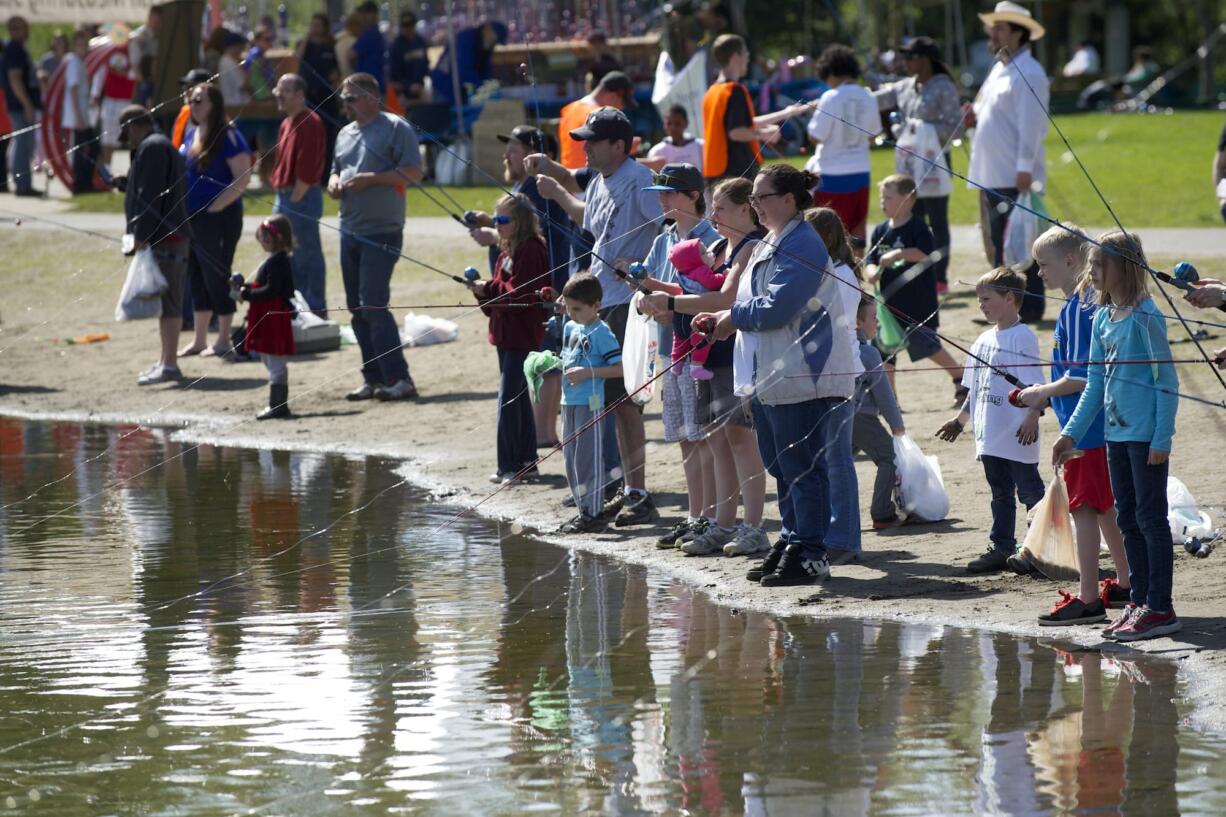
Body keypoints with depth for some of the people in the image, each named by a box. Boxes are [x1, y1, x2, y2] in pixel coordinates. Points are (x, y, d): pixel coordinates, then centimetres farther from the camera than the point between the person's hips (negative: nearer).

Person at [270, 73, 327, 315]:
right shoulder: (287, 123, 16)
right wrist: (281, 199, 13)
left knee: (307, 256, -5)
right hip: (285, 196, 10)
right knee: (288, 257, 13)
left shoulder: (309, 123, -14)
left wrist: (294, 200, -17)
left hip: (301, 198, -10)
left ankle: (316, 310, -1)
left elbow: (306, 170, -19)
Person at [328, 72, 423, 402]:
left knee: (373, 305, -17)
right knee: (357, 308, 9)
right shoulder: (345, 134, 18)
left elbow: (413, 173, -14)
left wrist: (370, 179, -19)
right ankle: (373, 378, 16)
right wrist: (334, 184, 5)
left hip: (383, 232, -8)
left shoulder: (395, 128, -7)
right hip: (349, 232, 8)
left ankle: (398, 379, -17)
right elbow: (336, 171, 28)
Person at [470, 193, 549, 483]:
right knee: (518, 397, 14)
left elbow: (522, 295, -21)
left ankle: (510, 465, -9)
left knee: (508, 399, -11)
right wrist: (484, 292, 0)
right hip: (505, 334, 10)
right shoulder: (507, 250, 16)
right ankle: (526, 461, 20)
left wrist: (489, 289, -16)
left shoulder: (530, 250, -15)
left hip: (522, 336, -10)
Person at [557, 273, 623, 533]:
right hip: (569, 402, 9)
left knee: (587, 458, -7)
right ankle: (584, 510, 21)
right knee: (571, 458, 13)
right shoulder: (570, 328, 13)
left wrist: (587, 373, -21)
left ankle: (594, 513, -3)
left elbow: (619, 367, -17)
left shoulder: (601, 333, -13)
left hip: (590, 403, -9)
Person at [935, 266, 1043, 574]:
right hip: (990, 435, 8)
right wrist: (960, 419, 23)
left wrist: (1032, 419, -20)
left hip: (1017, 436, -8)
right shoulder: (984, 340, 14)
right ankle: (1001, 548, 17)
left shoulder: (1022, 336, -10)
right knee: (1000, 494, 13)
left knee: (1030, 491, -3)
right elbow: (975, 388, 22)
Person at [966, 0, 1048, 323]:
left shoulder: (1028, 74, -12)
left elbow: (1030, 125, -17)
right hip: (993, 175, 10)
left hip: (1015, 178, -10)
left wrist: (1024, 169, -21)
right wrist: (976, 116, 7)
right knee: (998, 245, 13)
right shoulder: (1000, 69, 18)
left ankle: (1029, 308, -2)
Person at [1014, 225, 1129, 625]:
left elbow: (1083, 376, -22)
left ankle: (1088, 599, -5)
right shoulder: (1085, 303, 13)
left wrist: (1044, 392, -10)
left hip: (1086, 427, -10)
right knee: (1104, 506, 18)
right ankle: (1126, 585, 27)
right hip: (1101, 423, 10)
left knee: (1085, 508, -7)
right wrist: (1043, 394, 18)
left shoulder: (1078, 309, -17)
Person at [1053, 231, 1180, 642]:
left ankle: (1160, 608, 1)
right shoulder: (1103, 319, 10)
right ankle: (1140, 602, 20)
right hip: (1117, 434, 8)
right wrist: (1071, 433, 13)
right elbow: (1095, 384, 17)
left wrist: (1162, 439, -16)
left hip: (1147, 435, -8)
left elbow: (1167, 381, -13)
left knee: (1150, 517, -4)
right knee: (1128, 519, 12)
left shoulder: (1145, 317, -13)